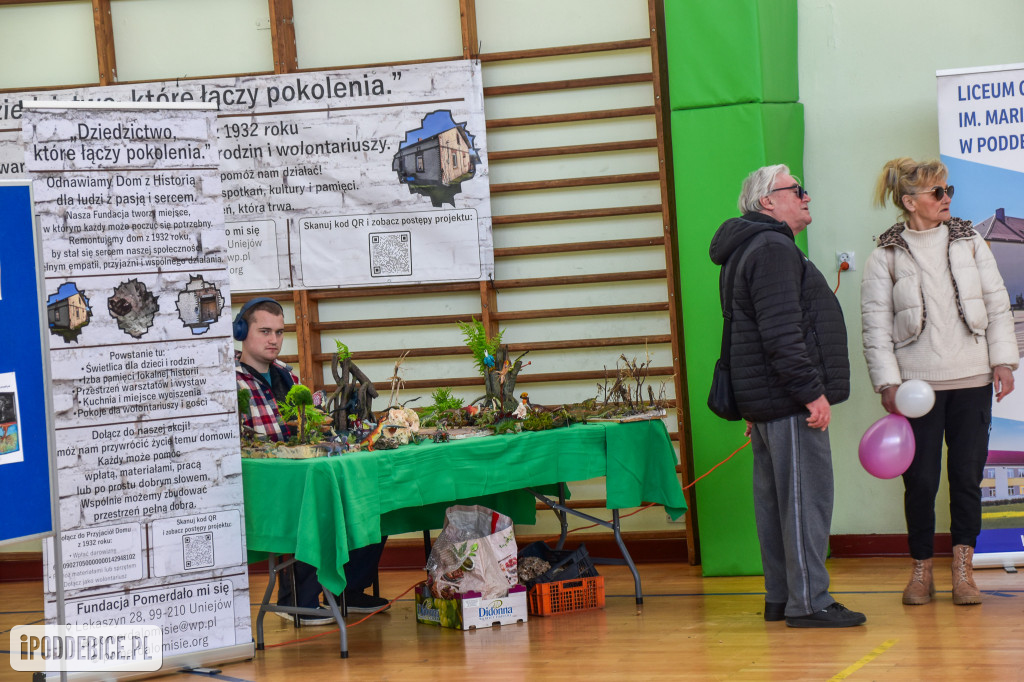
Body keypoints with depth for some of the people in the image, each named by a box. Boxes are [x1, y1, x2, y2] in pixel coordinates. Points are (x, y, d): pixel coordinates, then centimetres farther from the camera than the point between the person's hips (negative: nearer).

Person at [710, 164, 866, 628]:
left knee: (774, 499, 12)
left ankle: (780, 598, 17)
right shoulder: (773, 249, -13)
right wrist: (811, 391, -22)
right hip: (788, 402, -11)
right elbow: (781, 333, -22)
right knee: (806, 498, -9)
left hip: (763, 401, 11)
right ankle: (808, 603, -8)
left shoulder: (752, 250, 22)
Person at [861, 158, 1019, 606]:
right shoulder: (885, 257, -1)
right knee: (920, 480, 0)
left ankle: (963, 570, 8)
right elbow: (875, 325, -2)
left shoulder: (969, 242, 7)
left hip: (972, 382, 2)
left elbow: (997, 304, 9)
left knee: (967, 476, 1)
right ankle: (921, 569, 14)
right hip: (917, 384, -2)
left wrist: (1003, 361, 3)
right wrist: (887, 382, -8)